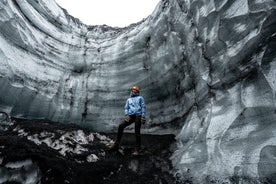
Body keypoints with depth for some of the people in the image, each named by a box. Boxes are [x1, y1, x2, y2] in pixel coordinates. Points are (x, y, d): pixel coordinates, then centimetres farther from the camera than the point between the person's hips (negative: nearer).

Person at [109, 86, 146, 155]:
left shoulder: (140, 98, 14)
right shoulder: (129, 100, 26)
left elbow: (143, 107, 5)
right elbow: (126, 108, 15)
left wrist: (143, 117, -8)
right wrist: (126, 115, -5)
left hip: (138, 116, -4)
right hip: (130, 116, 4)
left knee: (137, 132, -7)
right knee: (121, 126, -15)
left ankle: (137, 149, 2)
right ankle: (116, 144, -9)